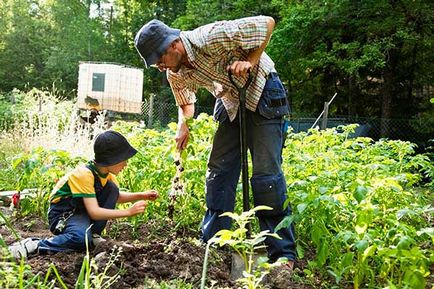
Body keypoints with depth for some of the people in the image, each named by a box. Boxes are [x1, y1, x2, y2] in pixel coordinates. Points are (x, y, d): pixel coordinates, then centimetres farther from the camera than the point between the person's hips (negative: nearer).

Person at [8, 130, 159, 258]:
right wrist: (128, 211, -31)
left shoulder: (106, 171, -3)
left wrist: (141, 196, -4)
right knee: (81, 239, -38)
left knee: (112, 189, -11)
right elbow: (94, 212, -32)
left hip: (83, 211, 8)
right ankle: (33, 246, -19)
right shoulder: (84, 174, -28)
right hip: (63, 215, -8)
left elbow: (116, 196, 13)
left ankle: (93, 234, -1)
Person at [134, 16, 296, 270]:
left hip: (262, 93, -7)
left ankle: (283, 254, -5)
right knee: (219, 170, 1)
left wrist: (250, 61, -27)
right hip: (230, 103, 7)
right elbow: (186, 103, 16)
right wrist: (183, 127, -3)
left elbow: (267, 23, -21)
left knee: (267, 172, -12)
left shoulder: (211, 38, -29)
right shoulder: (175, 75, -6)